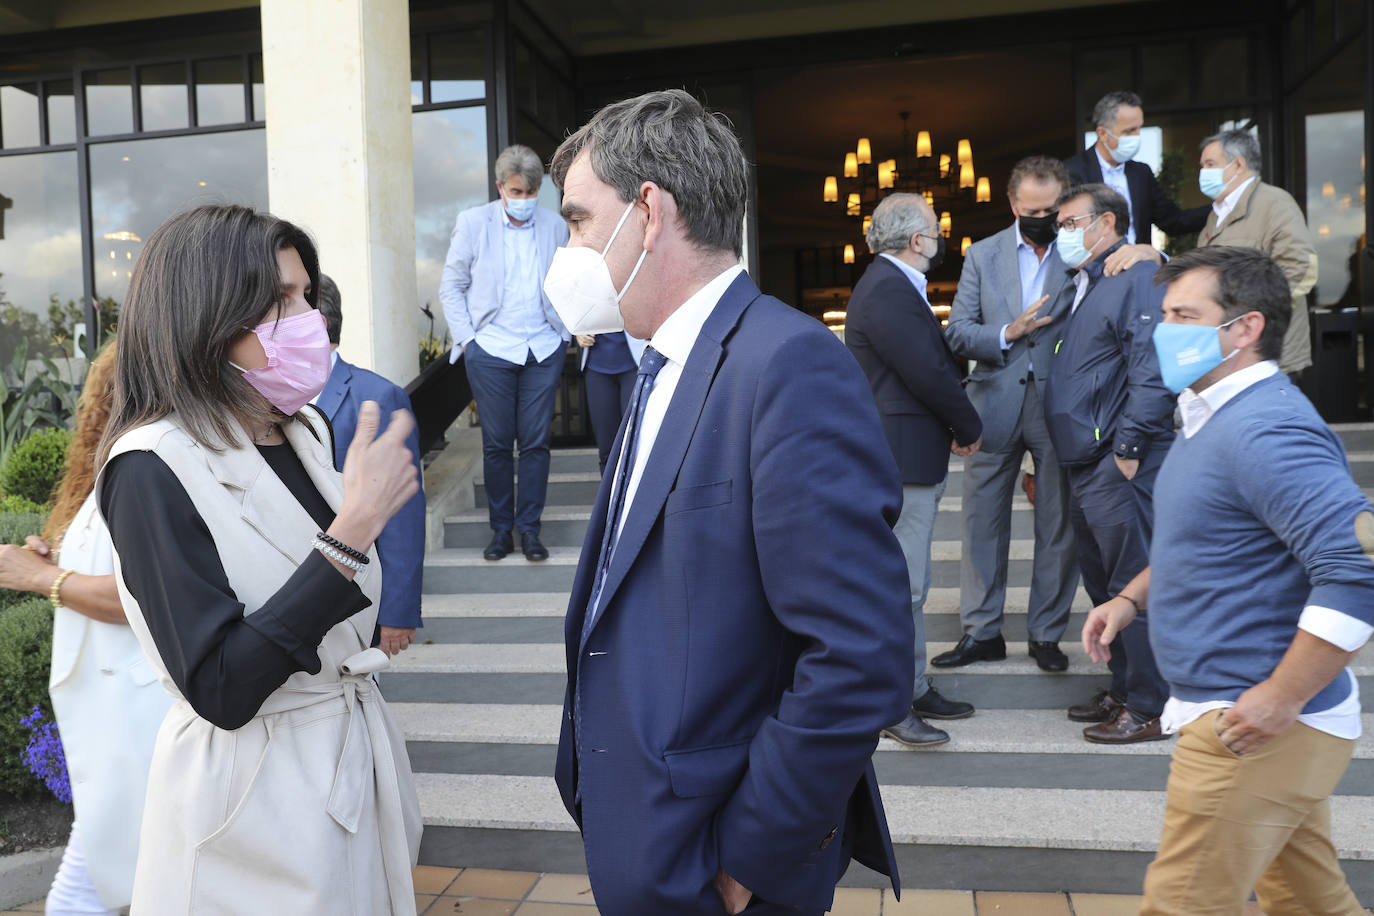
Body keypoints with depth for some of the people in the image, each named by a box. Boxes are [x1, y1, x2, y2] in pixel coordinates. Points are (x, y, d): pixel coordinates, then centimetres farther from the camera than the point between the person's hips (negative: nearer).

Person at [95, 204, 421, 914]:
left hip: (358, 759, 7)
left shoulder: (307, 430, 2)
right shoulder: (153, 469, -20)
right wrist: (352, 532, -31)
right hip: (253, 794, -7)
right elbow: (220, 690, -27)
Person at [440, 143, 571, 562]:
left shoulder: (555, 225, 7)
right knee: (496, 443, 2)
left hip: (543, 350, 1)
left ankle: (529, 528, 12)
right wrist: (466, 338, -2)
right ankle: (501, 528, 15)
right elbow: (451, 286, 6)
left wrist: (565, 331, 6)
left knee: (536, 441, 1)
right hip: (491, 350, -1)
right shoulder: (472, 222, 2)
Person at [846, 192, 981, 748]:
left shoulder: (895, 285, 17)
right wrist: (970, 427, -6)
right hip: (902, 458, -11)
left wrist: (955, 425, 5)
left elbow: (936, 362, 16)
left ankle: (912, 688, 28)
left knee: (909, 582, 17)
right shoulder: (887, 291, -17)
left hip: (912, 457, 11)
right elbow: (928, 372, -21)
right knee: (900, 584, -4)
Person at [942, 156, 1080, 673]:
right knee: (982, 520, 5)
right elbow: (957, 334, 3)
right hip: (996, 406, 1)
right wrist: (1007, 334, -12)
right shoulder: (982, 256, 8)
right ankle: (981, 632, 17)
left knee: (1059, 525, 6)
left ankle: (1047, 634, 20)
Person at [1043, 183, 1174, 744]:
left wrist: (1128, 448, -20)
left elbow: (1151, 371, -18)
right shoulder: (1084, 285, 20)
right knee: (1101, 582, 16)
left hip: (1120, 464, -10)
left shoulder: (1137, 275, -9)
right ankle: (1122, 689, 28)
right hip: (1086, 463, 10)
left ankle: (1148, 708, 8)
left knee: (1132, 583, -3)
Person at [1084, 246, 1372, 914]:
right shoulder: (1213, 416, 12)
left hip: (1256, 725, -10)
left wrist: (1281, 701, -26)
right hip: (1227, 712, 10)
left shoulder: (1267, 431, -22)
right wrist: (1133, 597, 13)